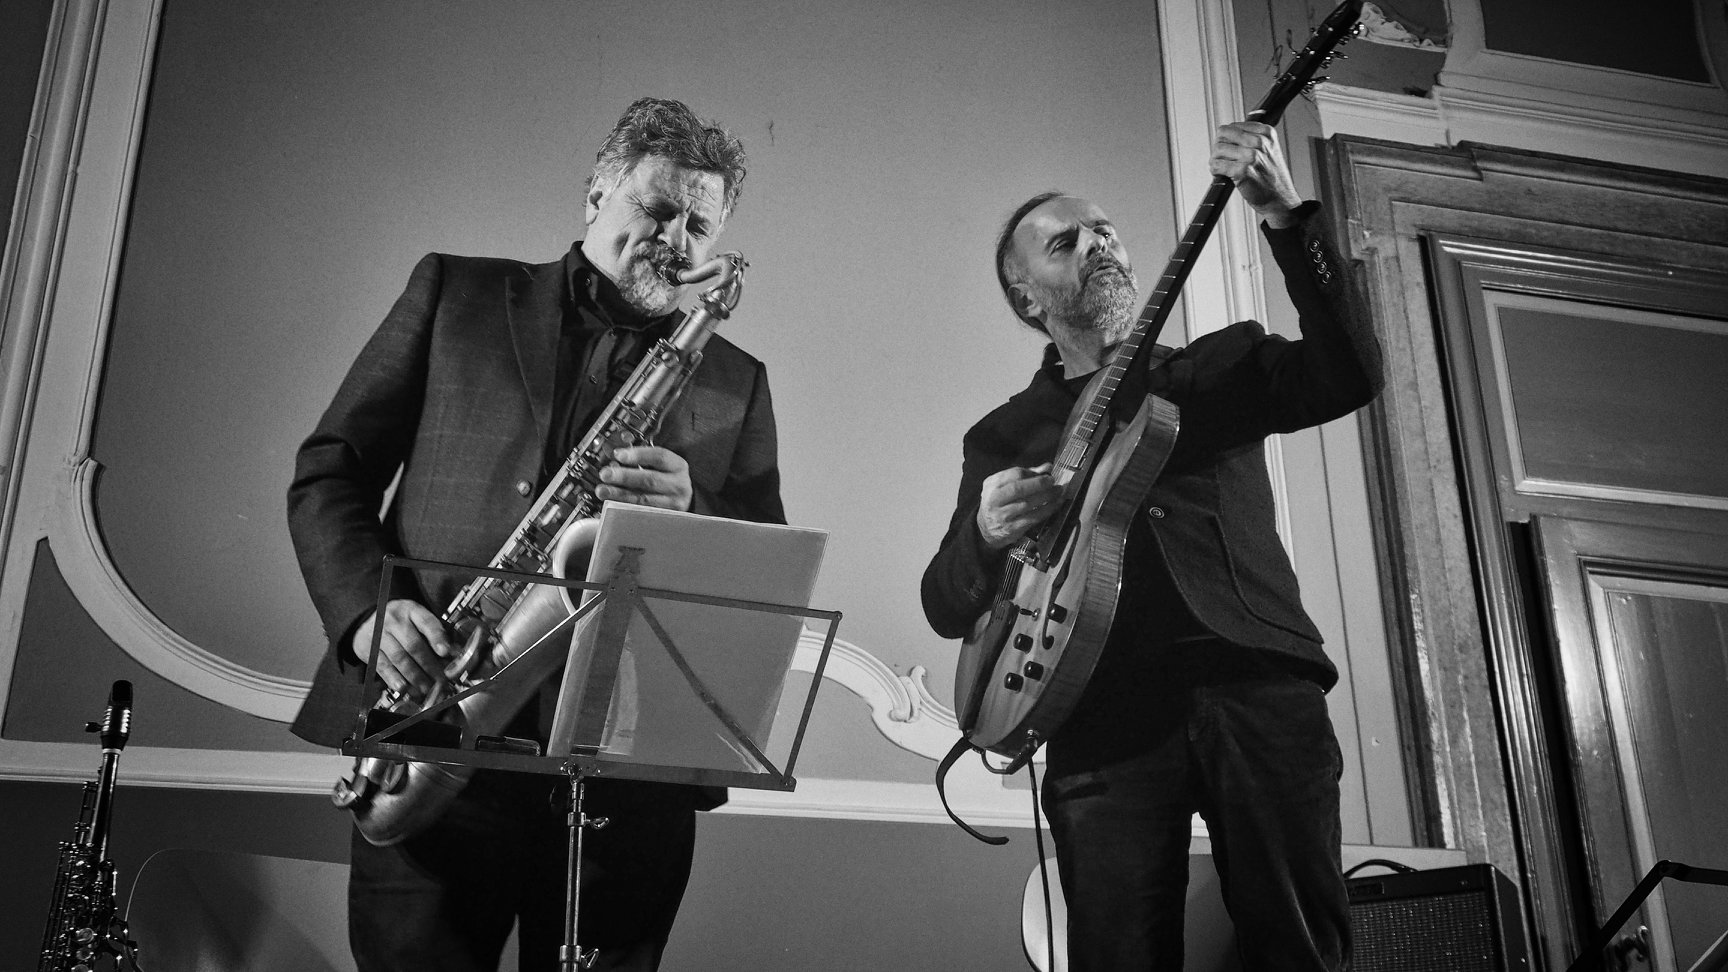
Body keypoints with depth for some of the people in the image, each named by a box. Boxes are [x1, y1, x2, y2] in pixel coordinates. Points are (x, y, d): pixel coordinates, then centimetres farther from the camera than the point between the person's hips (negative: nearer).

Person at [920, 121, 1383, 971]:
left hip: (1258, 681, 0)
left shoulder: (1221, 365, 19)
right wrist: (985, 534, -10)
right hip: (1106, 715, 0)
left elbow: (1350, 375, 0)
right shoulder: (1002, 435, 19)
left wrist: (1286, 218, -10)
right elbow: (947, 608, 13)